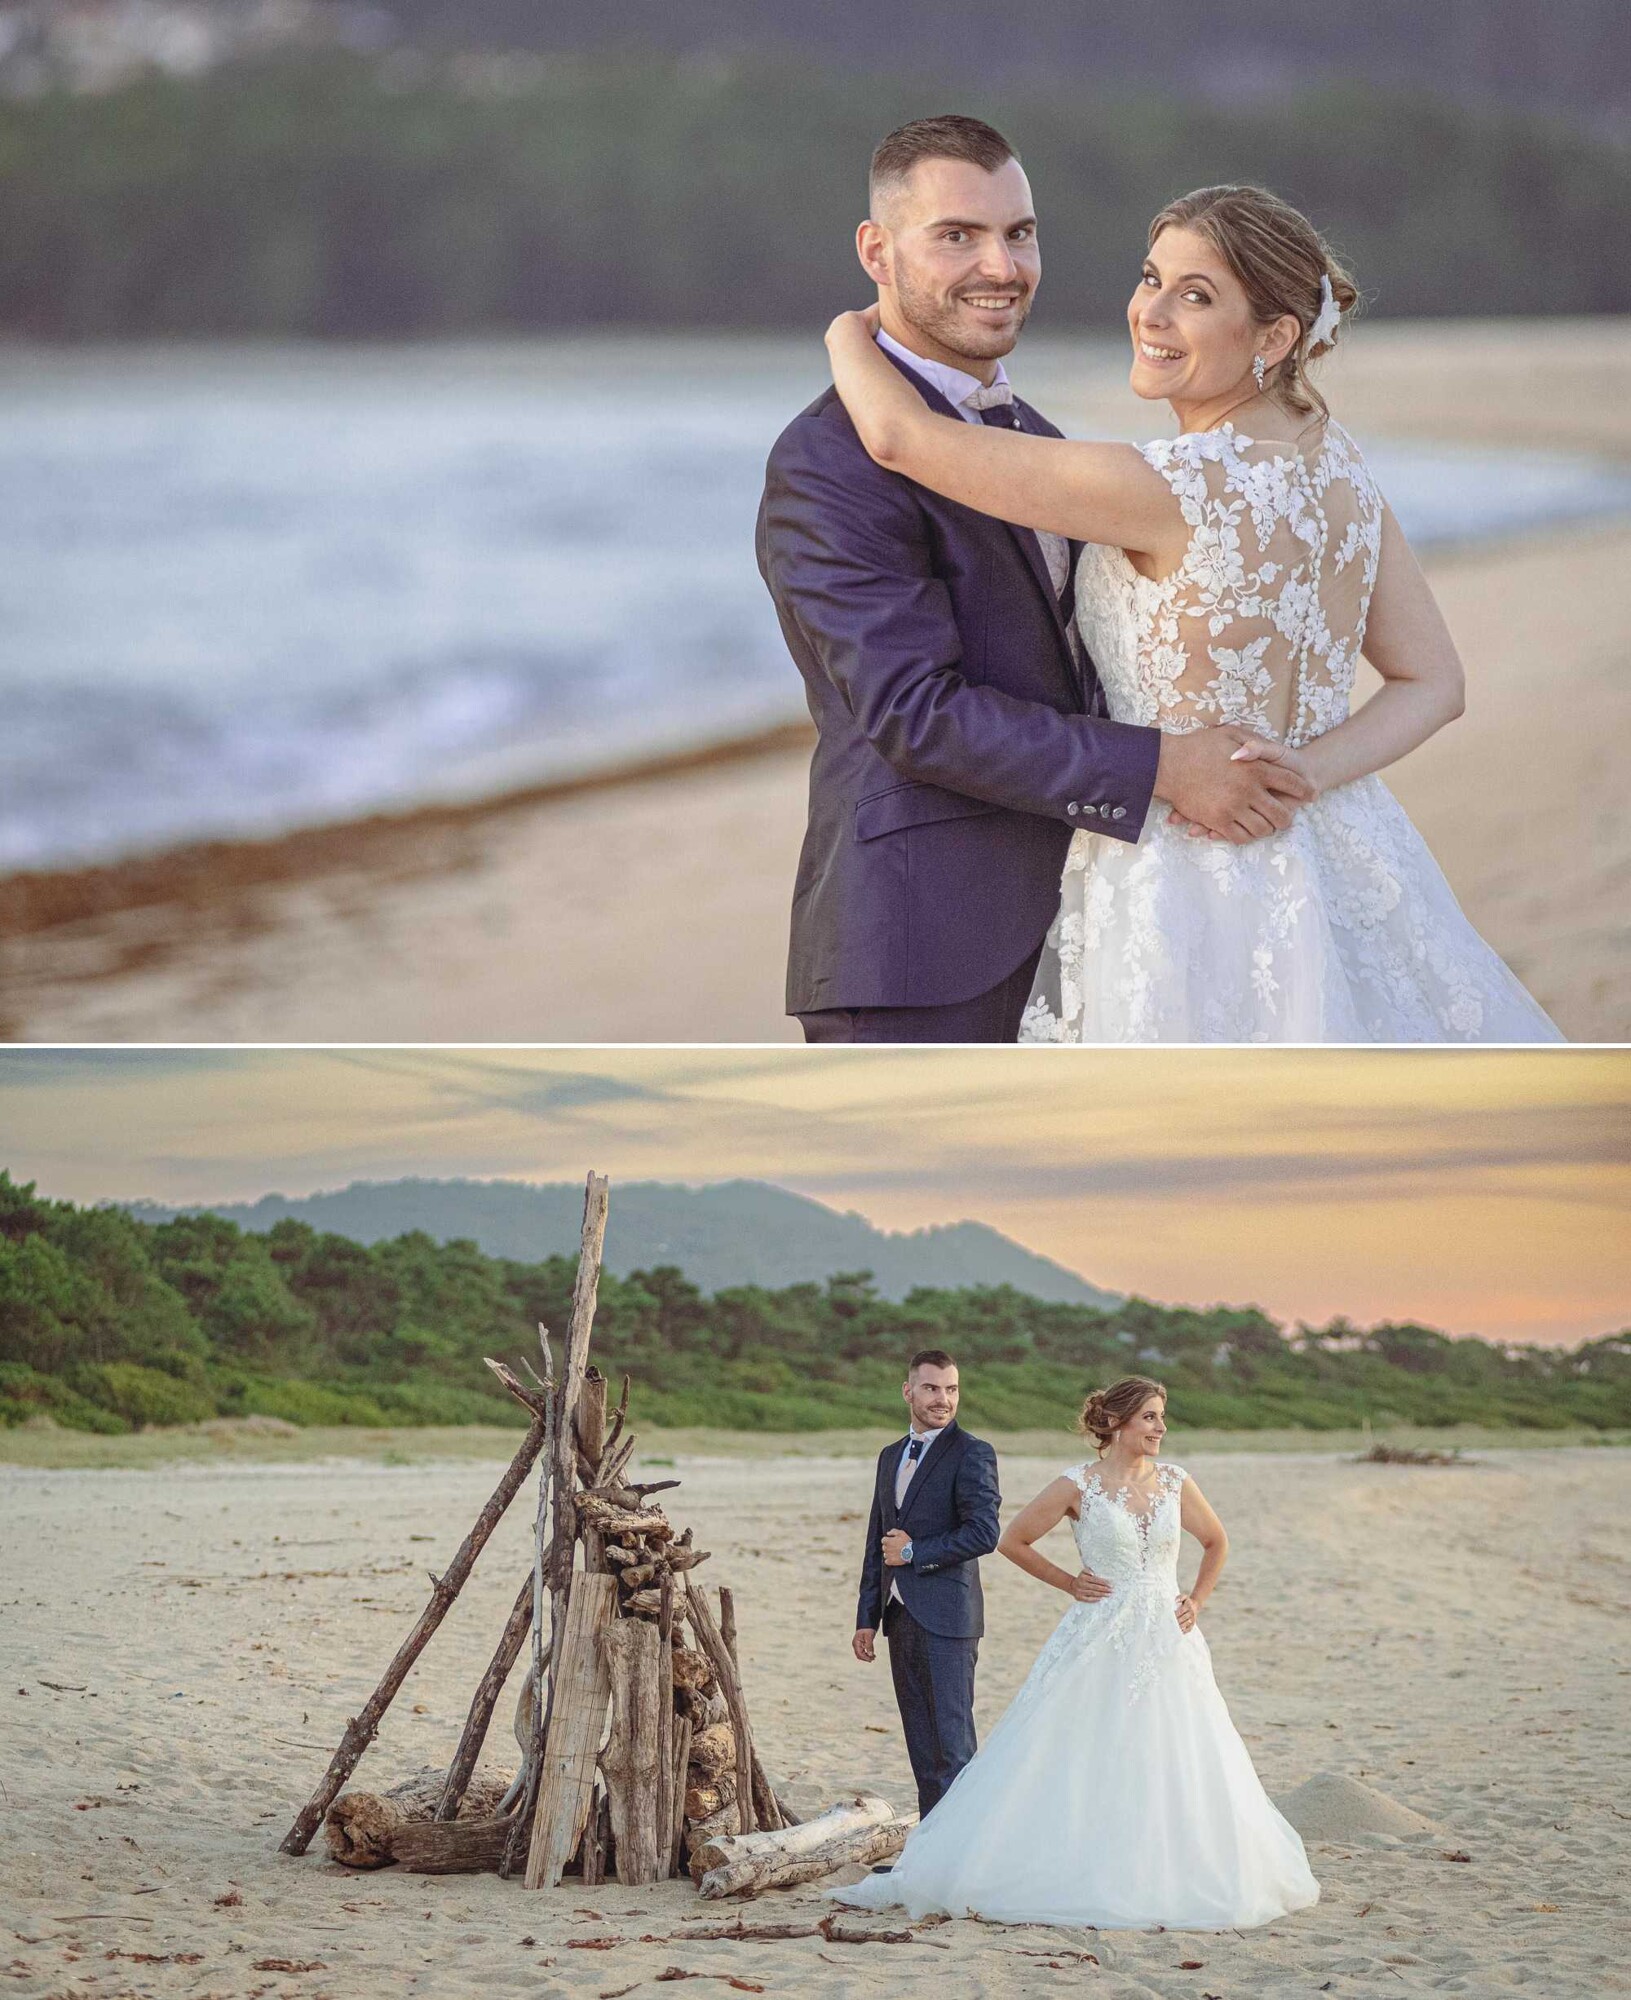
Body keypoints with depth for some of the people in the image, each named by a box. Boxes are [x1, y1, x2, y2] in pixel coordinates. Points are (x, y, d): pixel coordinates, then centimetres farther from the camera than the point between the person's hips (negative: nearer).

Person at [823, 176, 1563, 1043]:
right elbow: (1433, 685, 5)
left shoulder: (1168, 490, -23)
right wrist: (1306, 773, -10)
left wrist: (850, 336, 2)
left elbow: (902, 436, -18)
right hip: (1341, 870, 8)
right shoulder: (1338, 463, 2)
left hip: (1189, 896, -8)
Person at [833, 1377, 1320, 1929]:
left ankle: (1177, 1882, 12)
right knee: (1083, 1769, -4)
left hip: (1168, 1643, 4)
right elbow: (1013, 1540, 3)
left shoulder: (1175, 1484, 6)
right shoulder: (1078, 1486, -5)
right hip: (1100, 1643, -4)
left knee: (1179, 1770, 2)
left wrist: (1198, 1600, 10)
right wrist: (1068, 1583, 1)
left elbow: (1216, 1542, 22)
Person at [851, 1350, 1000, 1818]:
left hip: (945, 1618, -7)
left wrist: (915, 1551, -10)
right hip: (901, 1617, 7)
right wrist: (867, 1617, 17)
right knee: (922, 1747, 9)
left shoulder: (972, 1454, -5)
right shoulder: (891, 1457, 18)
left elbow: (983, 1533, -16)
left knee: (952, 1743, -9)